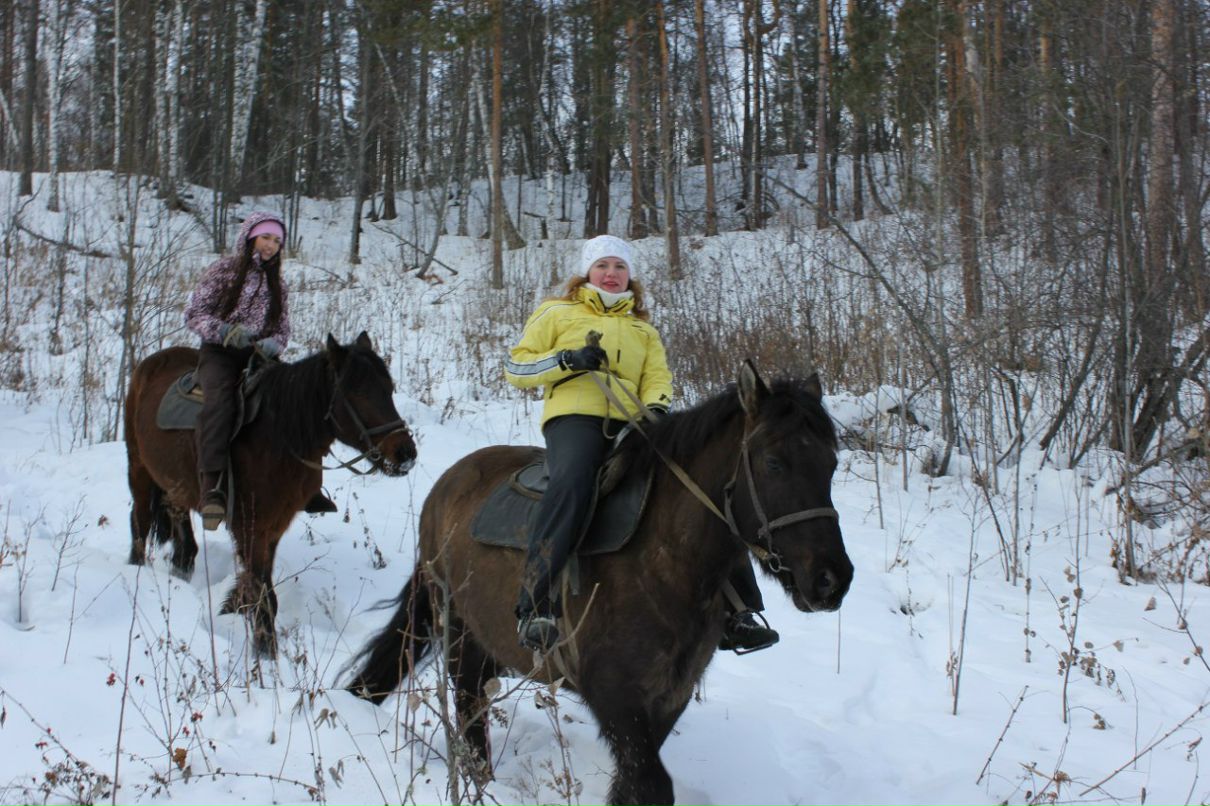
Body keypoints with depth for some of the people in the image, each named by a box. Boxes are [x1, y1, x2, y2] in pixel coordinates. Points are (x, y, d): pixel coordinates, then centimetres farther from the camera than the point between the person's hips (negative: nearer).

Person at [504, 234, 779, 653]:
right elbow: (516, 366, 13)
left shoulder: (643, 330, 31)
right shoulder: (557, 313, 21)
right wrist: (567, 360, -5)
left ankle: (736, 610, -14)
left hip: (629, 425, 4)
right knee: (572, 481, -38)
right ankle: (536, 607, -43)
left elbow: (657, 378, 15)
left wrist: (656, 407, -10)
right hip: (575, 417, -4)